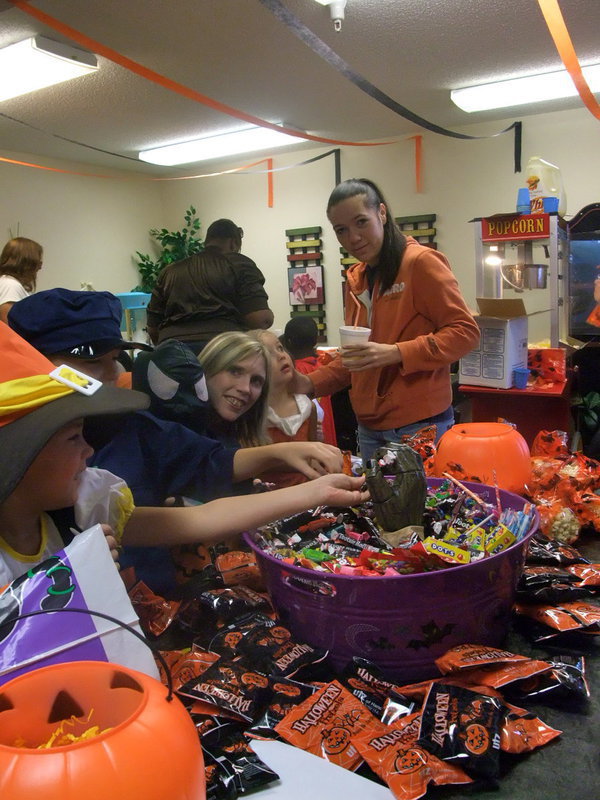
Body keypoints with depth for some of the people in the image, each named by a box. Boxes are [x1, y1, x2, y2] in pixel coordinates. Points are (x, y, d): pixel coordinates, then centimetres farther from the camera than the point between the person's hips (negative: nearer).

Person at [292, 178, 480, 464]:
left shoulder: (420, 262, -8)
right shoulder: (356, 278, 11)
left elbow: (465, 331, -12)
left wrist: (396, 353, -22)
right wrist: (312, 383, 3)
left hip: (420, 425, -6)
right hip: (370, 427, 6)